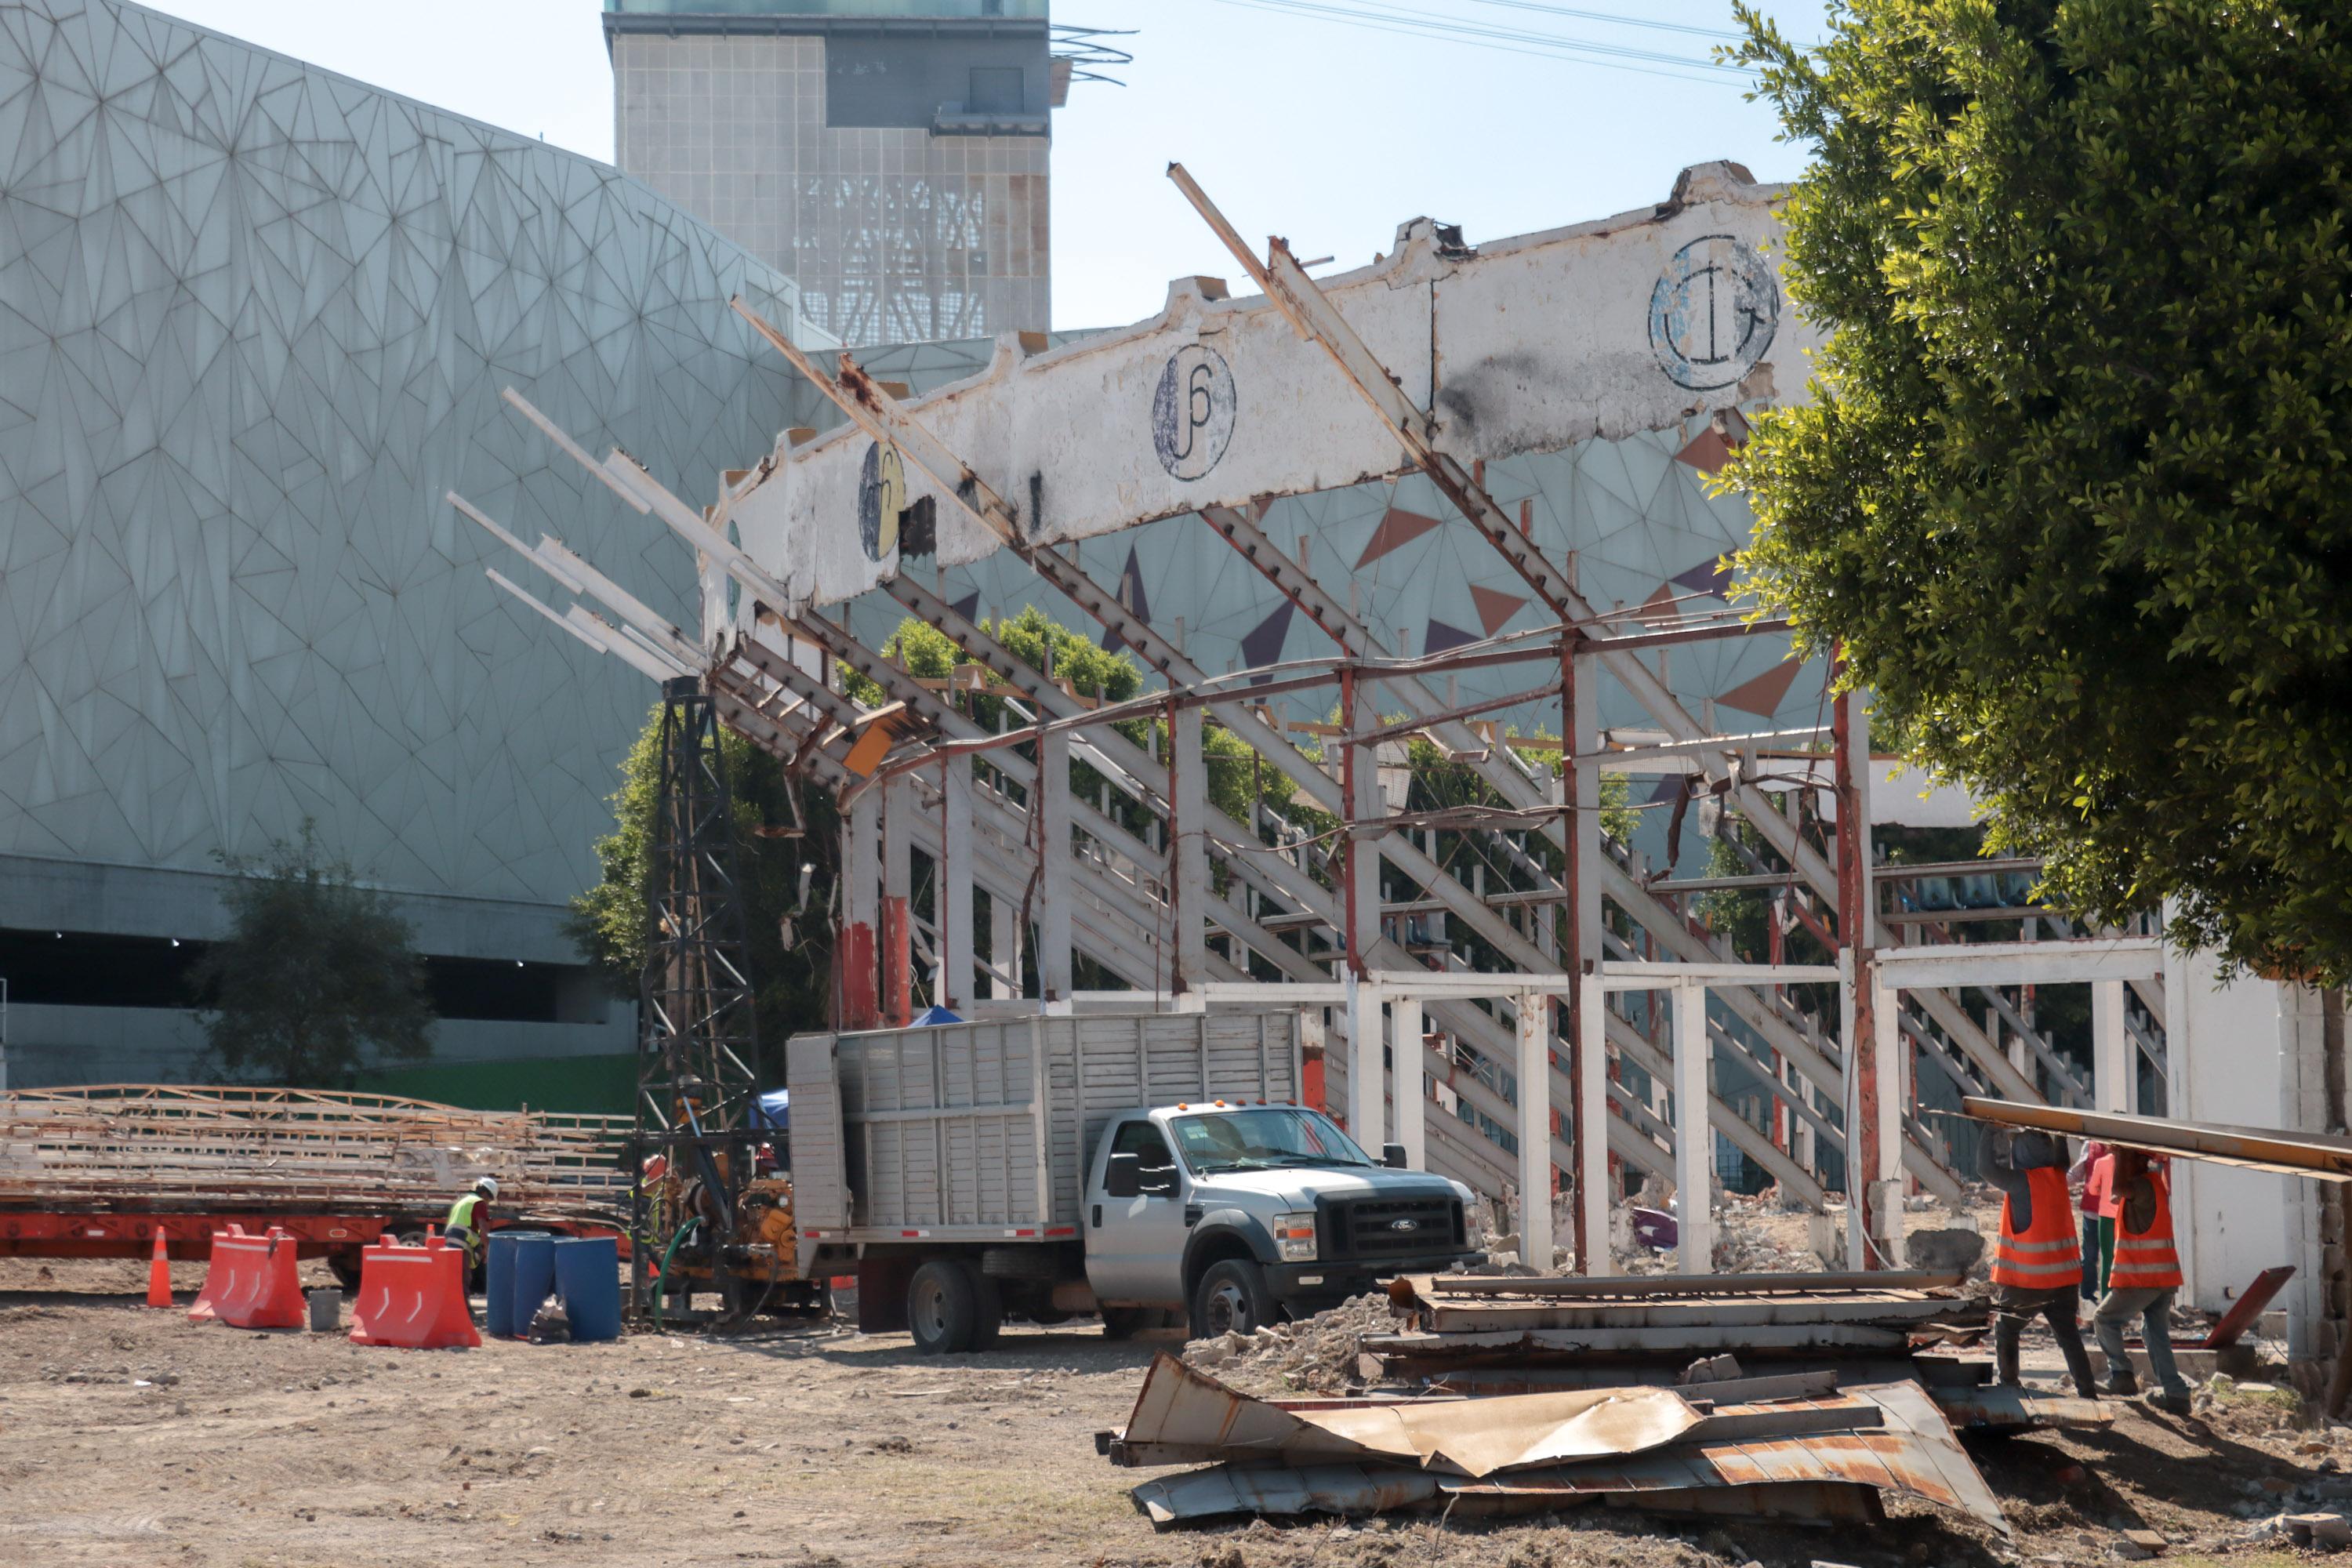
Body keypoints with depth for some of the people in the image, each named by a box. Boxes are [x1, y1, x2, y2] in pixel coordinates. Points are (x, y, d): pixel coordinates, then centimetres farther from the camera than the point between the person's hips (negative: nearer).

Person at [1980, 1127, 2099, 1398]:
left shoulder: (2021, 1182, -17)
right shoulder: (2058, 1176, 2)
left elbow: (1985, 1167, -11)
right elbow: (2061, 1155, 22)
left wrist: (1994, 1132, -2)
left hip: (2024, 1282, -5)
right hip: (2063, 1279, 5)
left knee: (2005, 1332, 14)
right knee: (2069, 1336, 7)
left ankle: (2007, 1383, 14)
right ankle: (2088, 1392, 2)